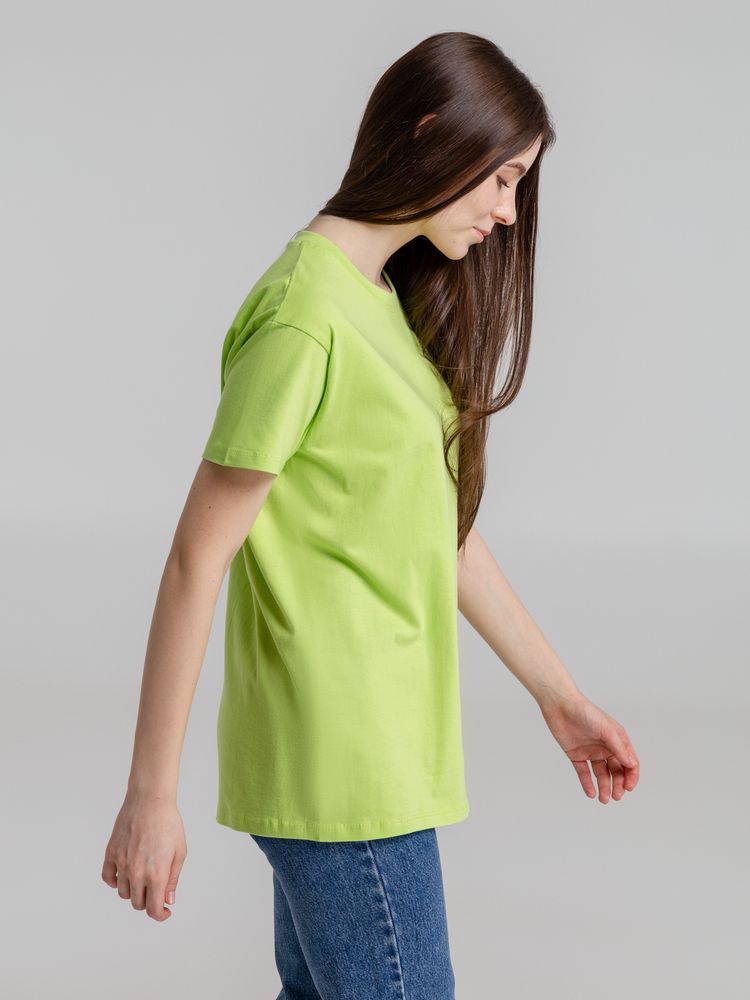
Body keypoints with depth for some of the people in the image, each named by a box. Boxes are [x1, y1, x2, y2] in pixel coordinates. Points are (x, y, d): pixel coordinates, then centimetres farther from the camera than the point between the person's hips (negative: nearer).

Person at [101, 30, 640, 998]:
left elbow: (441, 526, 17)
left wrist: (557, 694, 18)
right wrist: (150, 792, -14)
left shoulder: (396, 301, 14)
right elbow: (196, 562, -16)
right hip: (338, 765, -9)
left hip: (379, 746, 9)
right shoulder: (304, 317, -17)